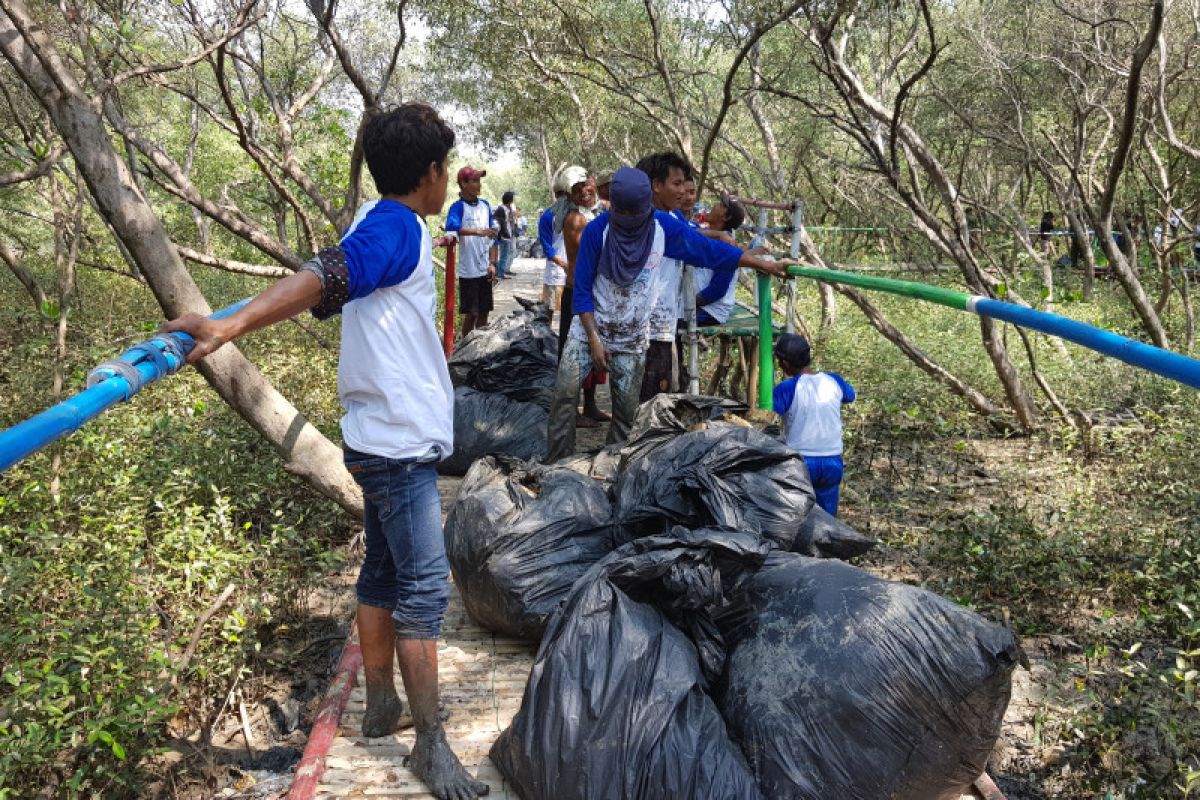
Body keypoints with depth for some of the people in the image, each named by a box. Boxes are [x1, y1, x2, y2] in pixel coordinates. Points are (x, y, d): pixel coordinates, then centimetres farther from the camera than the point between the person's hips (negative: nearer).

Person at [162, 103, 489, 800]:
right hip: (401, 443, -10)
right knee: (425, 590, -4)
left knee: (384, 575, 18)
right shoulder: (399, 229, -18)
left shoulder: (385, 228, 11)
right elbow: (321, 280, -34)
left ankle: (382, 705, 32)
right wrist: (233, 326, -45)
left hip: (386, 440, 10)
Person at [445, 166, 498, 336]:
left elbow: (492, 236, 13)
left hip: (485, 270, 5)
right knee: (471, 314, 0)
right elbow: (452, 227, -30)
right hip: (468, 271, -5)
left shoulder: (485, 205, 9)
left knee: (484, 312, 10)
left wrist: (492, 263, 4)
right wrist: (479, 232, -42)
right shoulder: (458, 207, -9)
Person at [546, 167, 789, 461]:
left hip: (633, 337, 2)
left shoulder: (664, 227, -11)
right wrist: (594, 340, -16)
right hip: (589, 327, -2)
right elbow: (582, 291, -11)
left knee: (626, 408, 4)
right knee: (565, 393, -11)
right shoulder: (597, 230, -17)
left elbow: (710, 250, -3)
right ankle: (557, 464, -2)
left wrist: (766, 265, -2)